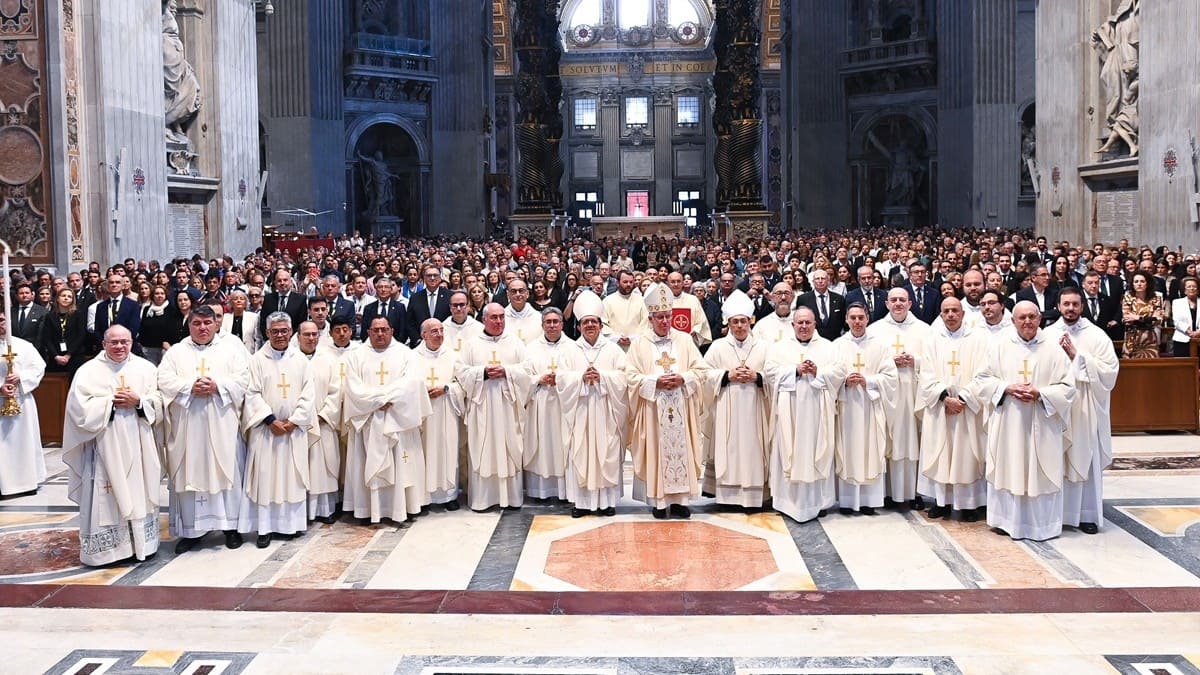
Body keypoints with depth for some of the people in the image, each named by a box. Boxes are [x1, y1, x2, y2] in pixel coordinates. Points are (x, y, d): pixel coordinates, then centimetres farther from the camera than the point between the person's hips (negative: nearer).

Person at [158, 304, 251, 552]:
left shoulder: (231, 348, 8)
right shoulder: (176, 352, 11)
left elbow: (243, 379, -2)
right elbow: (164, 380, -1)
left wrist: (217, 386, -16)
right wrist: (191, 387, -15)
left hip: (222, 425, -1)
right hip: (187, 427, 1)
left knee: (227, 472, 1)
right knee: (189, 475, 2)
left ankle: (231, 526, 10)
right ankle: (191, 530, 9)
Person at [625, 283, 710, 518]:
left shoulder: (685, 340, 7)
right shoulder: (640, 344, 3)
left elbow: (700, 370, 5)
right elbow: (632, 376, -2)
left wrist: (682, 379, -12)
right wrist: (656, 382, -14)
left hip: (680, 409, 1)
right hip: (653, 409, -1)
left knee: (681, 449, 1)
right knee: (657, 450, -1)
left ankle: (679, 499, 9)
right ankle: (658, 501, 6)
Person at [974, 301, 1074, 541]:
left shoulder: (1053, 350, -1)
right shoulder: (1000, 346, 2)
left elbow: (1066, 388, -1)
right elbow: (983, 379, 3)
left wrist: (1040, 393, -16)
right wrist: (1007, 388, -12)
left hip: (1041, 425, -1)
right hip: (1007, 423, 1)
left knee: (1041, 473, 3)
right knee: (1008, 469, 6)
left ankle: (1042, 523, 13)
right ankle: (1007, 520, 17)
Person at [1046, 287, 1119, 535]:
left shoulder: (1097, 335, 1)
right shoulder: (1048, 335, 5)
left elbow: (1110, 369, -8)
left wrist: (1077, 356, -12)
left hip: (1085, 406, -1)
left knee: (1086, 458, 3)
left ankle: (1087, 514, 11)